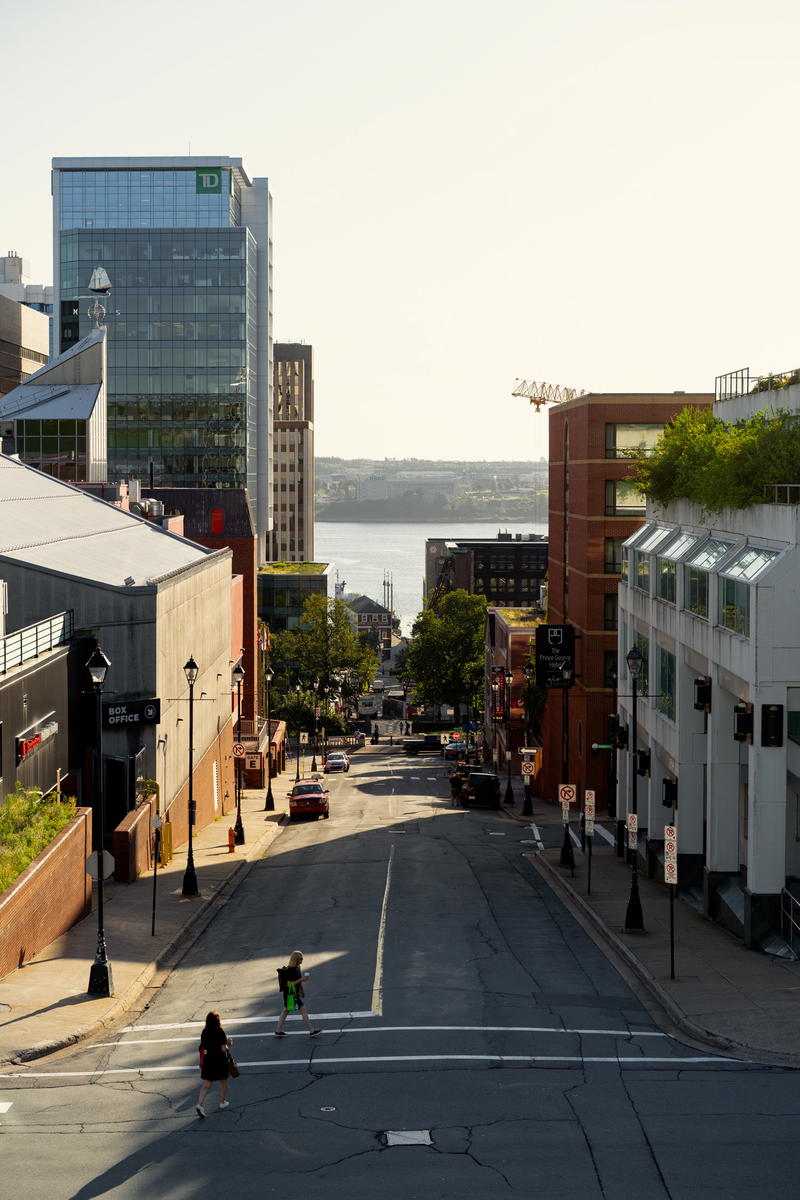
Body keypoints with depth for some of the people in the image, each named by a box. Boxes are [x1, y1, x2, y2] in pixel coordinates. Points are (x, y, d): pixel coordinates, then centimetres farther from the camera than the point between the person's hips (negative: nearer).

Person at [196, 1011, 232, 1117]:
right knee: (223, 1082, 19)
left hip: (208, 1060, 4)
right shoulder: (220, 1032, -14)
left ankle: (199, 1104, -12)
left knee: (206, 1084, 5)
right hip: (220, 1060, -4)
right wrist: (228, 1045, 2)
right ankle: (222, 1102, 32)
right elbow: (224, 1049, -17)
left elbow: (203, 1048, 5)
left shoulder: (205, 1032, 0)